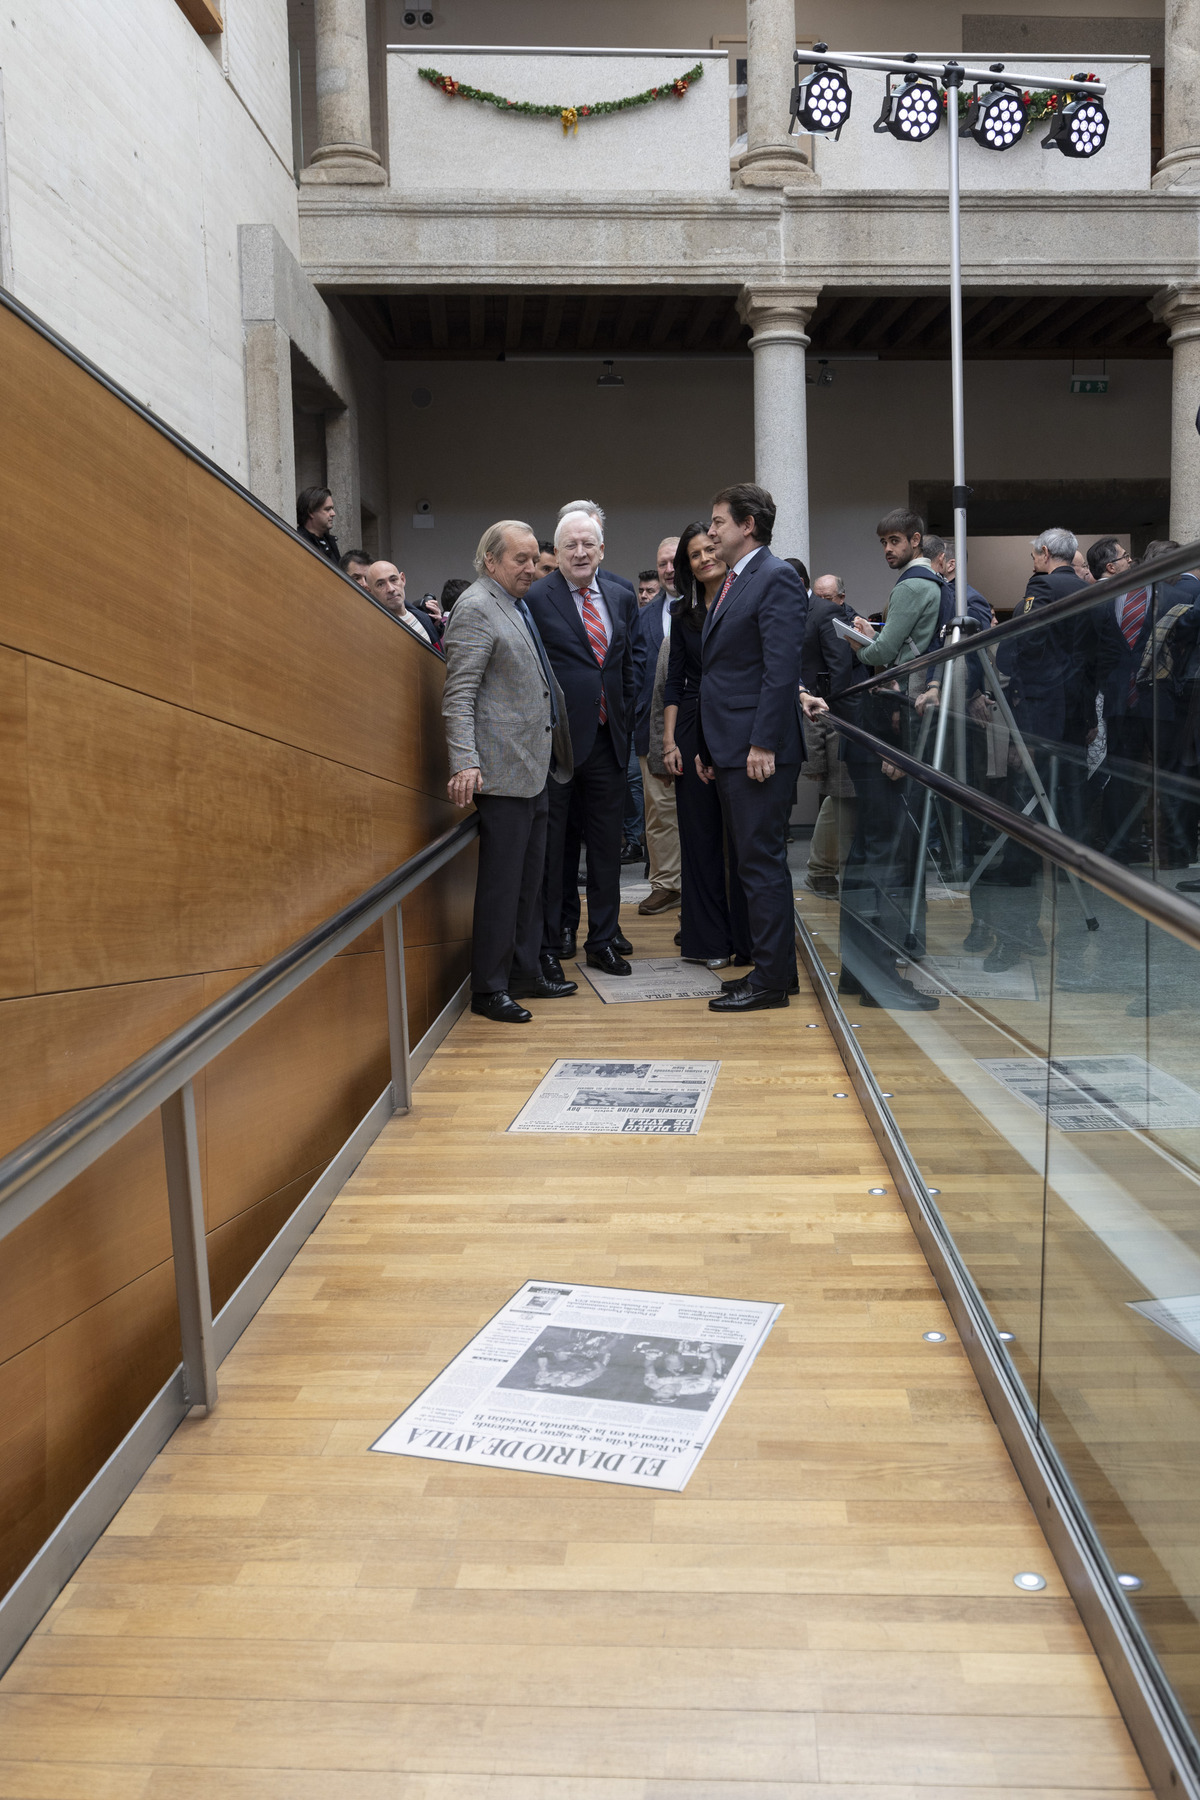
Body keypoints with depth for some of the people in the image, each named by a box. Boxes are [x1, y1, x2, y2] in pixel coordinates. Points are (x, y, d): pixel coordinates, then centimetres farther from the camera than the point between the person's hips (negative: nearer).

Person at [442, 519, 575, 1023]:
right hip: (502, 770, -9)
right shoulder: (476, 608, -10)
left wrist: (552, 754, 21)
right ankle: (489, 989, 5)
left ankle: (527, 973, 26)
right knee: (501, 881, -4)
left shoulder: (519, 605, 17)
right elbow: (458, 695, -17)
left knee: (529, 877, 15)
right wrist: (465, 763, -26)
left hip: (534, 766, 9)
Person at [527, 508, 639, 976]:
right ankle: (546, 947, 14)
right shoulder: (535, 597, -5)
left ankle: (603, 941, 24)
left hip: (607, 740, 5)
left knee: (607, 845, 11)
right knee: (549, 846, 4)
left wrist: (625, 718, 10)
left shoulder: (622, 598, 12)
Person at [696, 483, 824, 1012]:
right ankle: (772, 966, 22)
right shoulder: (731, 584, 20)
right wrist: (707, 746, 18)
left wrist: (763, 743, -22)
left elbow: (783, 667, -18)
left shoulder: (776, 578, -9)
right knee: (753, 863, 13)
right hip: (729, 749, 10)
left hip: (759, 749, -10)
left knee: (763, 862, -6)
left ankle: (771, 979, 1)